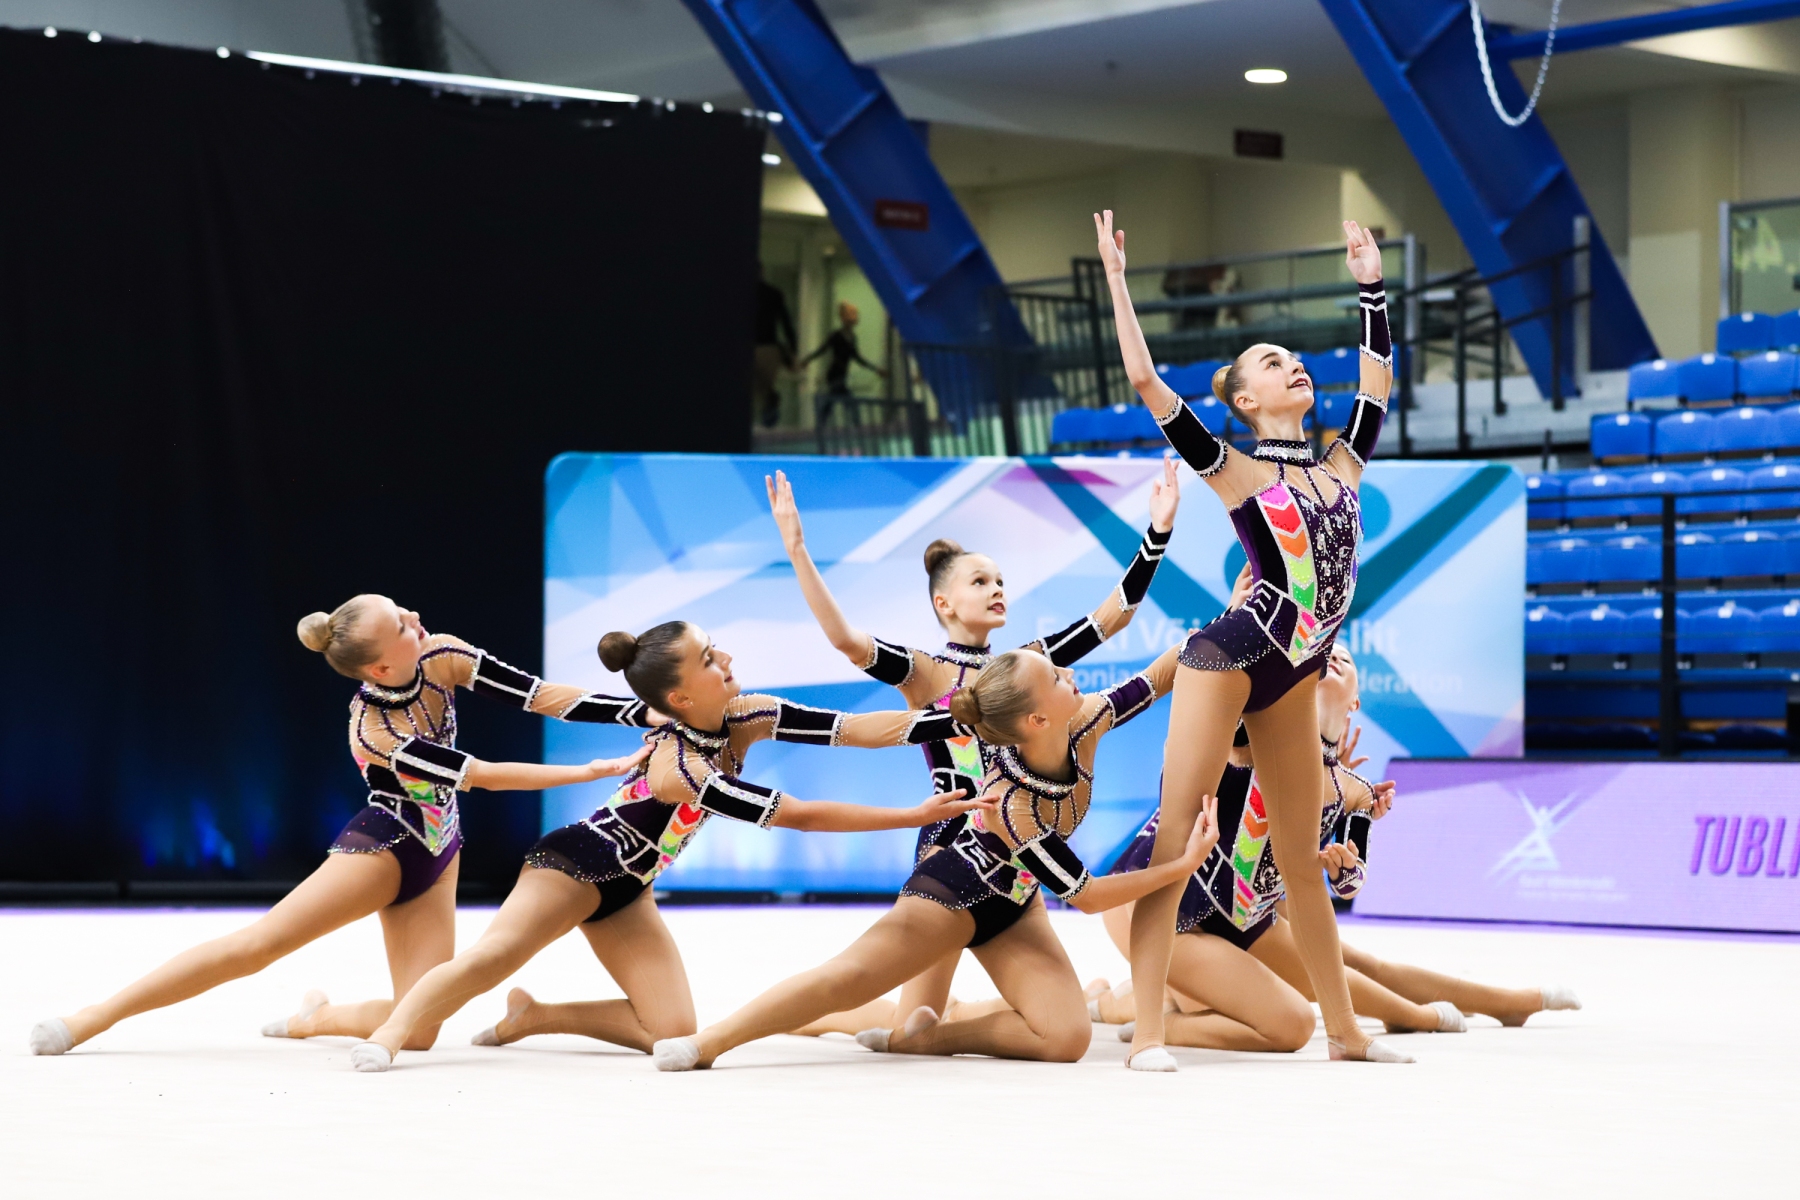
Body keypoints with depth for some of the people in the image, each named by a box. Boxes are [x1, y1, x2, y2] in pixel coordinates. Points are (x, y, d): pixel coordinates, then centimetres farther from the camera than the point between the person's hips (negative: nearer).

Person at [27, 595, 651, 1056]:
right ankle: (96, 1016, -8)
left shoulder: (441, 657, -14)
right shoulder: (372, 731, -28)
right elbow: (485, 775, -27)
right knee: (257, 945, -17)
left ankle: (317, 1017, 20)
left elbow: (540, 695, -12)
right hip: (381, 846, -5)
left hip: (435, 861, 5)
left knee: (417, 1030, -9)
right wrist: (596, 770, -26)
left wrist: (644, 710, -19)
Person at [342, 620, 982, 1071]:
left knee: (672, 1034, -7)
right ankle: (389, 1035, -38)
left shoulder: (744, 718, -12)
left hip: (627, 887, 8)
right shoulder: (679, 765, -33)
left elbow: (857, 728, -16)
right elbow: (799, 815, -35)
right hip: (575, 863, -7)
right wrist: (915, 815, -34)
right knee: (497, 952, -34)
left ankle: (532, 1016, 5)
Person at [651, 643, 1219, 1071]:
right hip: (954, 891, -6)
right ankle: (712, 1040, -13)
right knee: (848, 979, -22)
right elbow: (1085, 895, -29)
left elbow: (1154, 678, -5)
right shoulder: (1010, 806, -37)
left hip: (1014, 902, 6)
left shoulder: (1082, 724, -22)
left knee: (1067, 1037, -16)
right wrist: (1182, 866, -33)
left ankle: (922, 1037, -4)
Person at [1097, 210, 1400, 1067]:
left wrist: (1370, 282, 23)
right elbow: (1147, 383, -10)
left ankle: (1344, 1030, 18)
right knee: (1174, 839, -9)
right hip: (1227, 661, -6)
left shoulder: (1339, 465, 11)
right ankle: (1147, 1033, -14)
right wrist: (1116, 278, -8)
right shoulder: (1237, 475, -3)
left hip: (1291, 679, 6)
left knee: (1301, 858, 12)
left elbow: (1377, 378, 22)